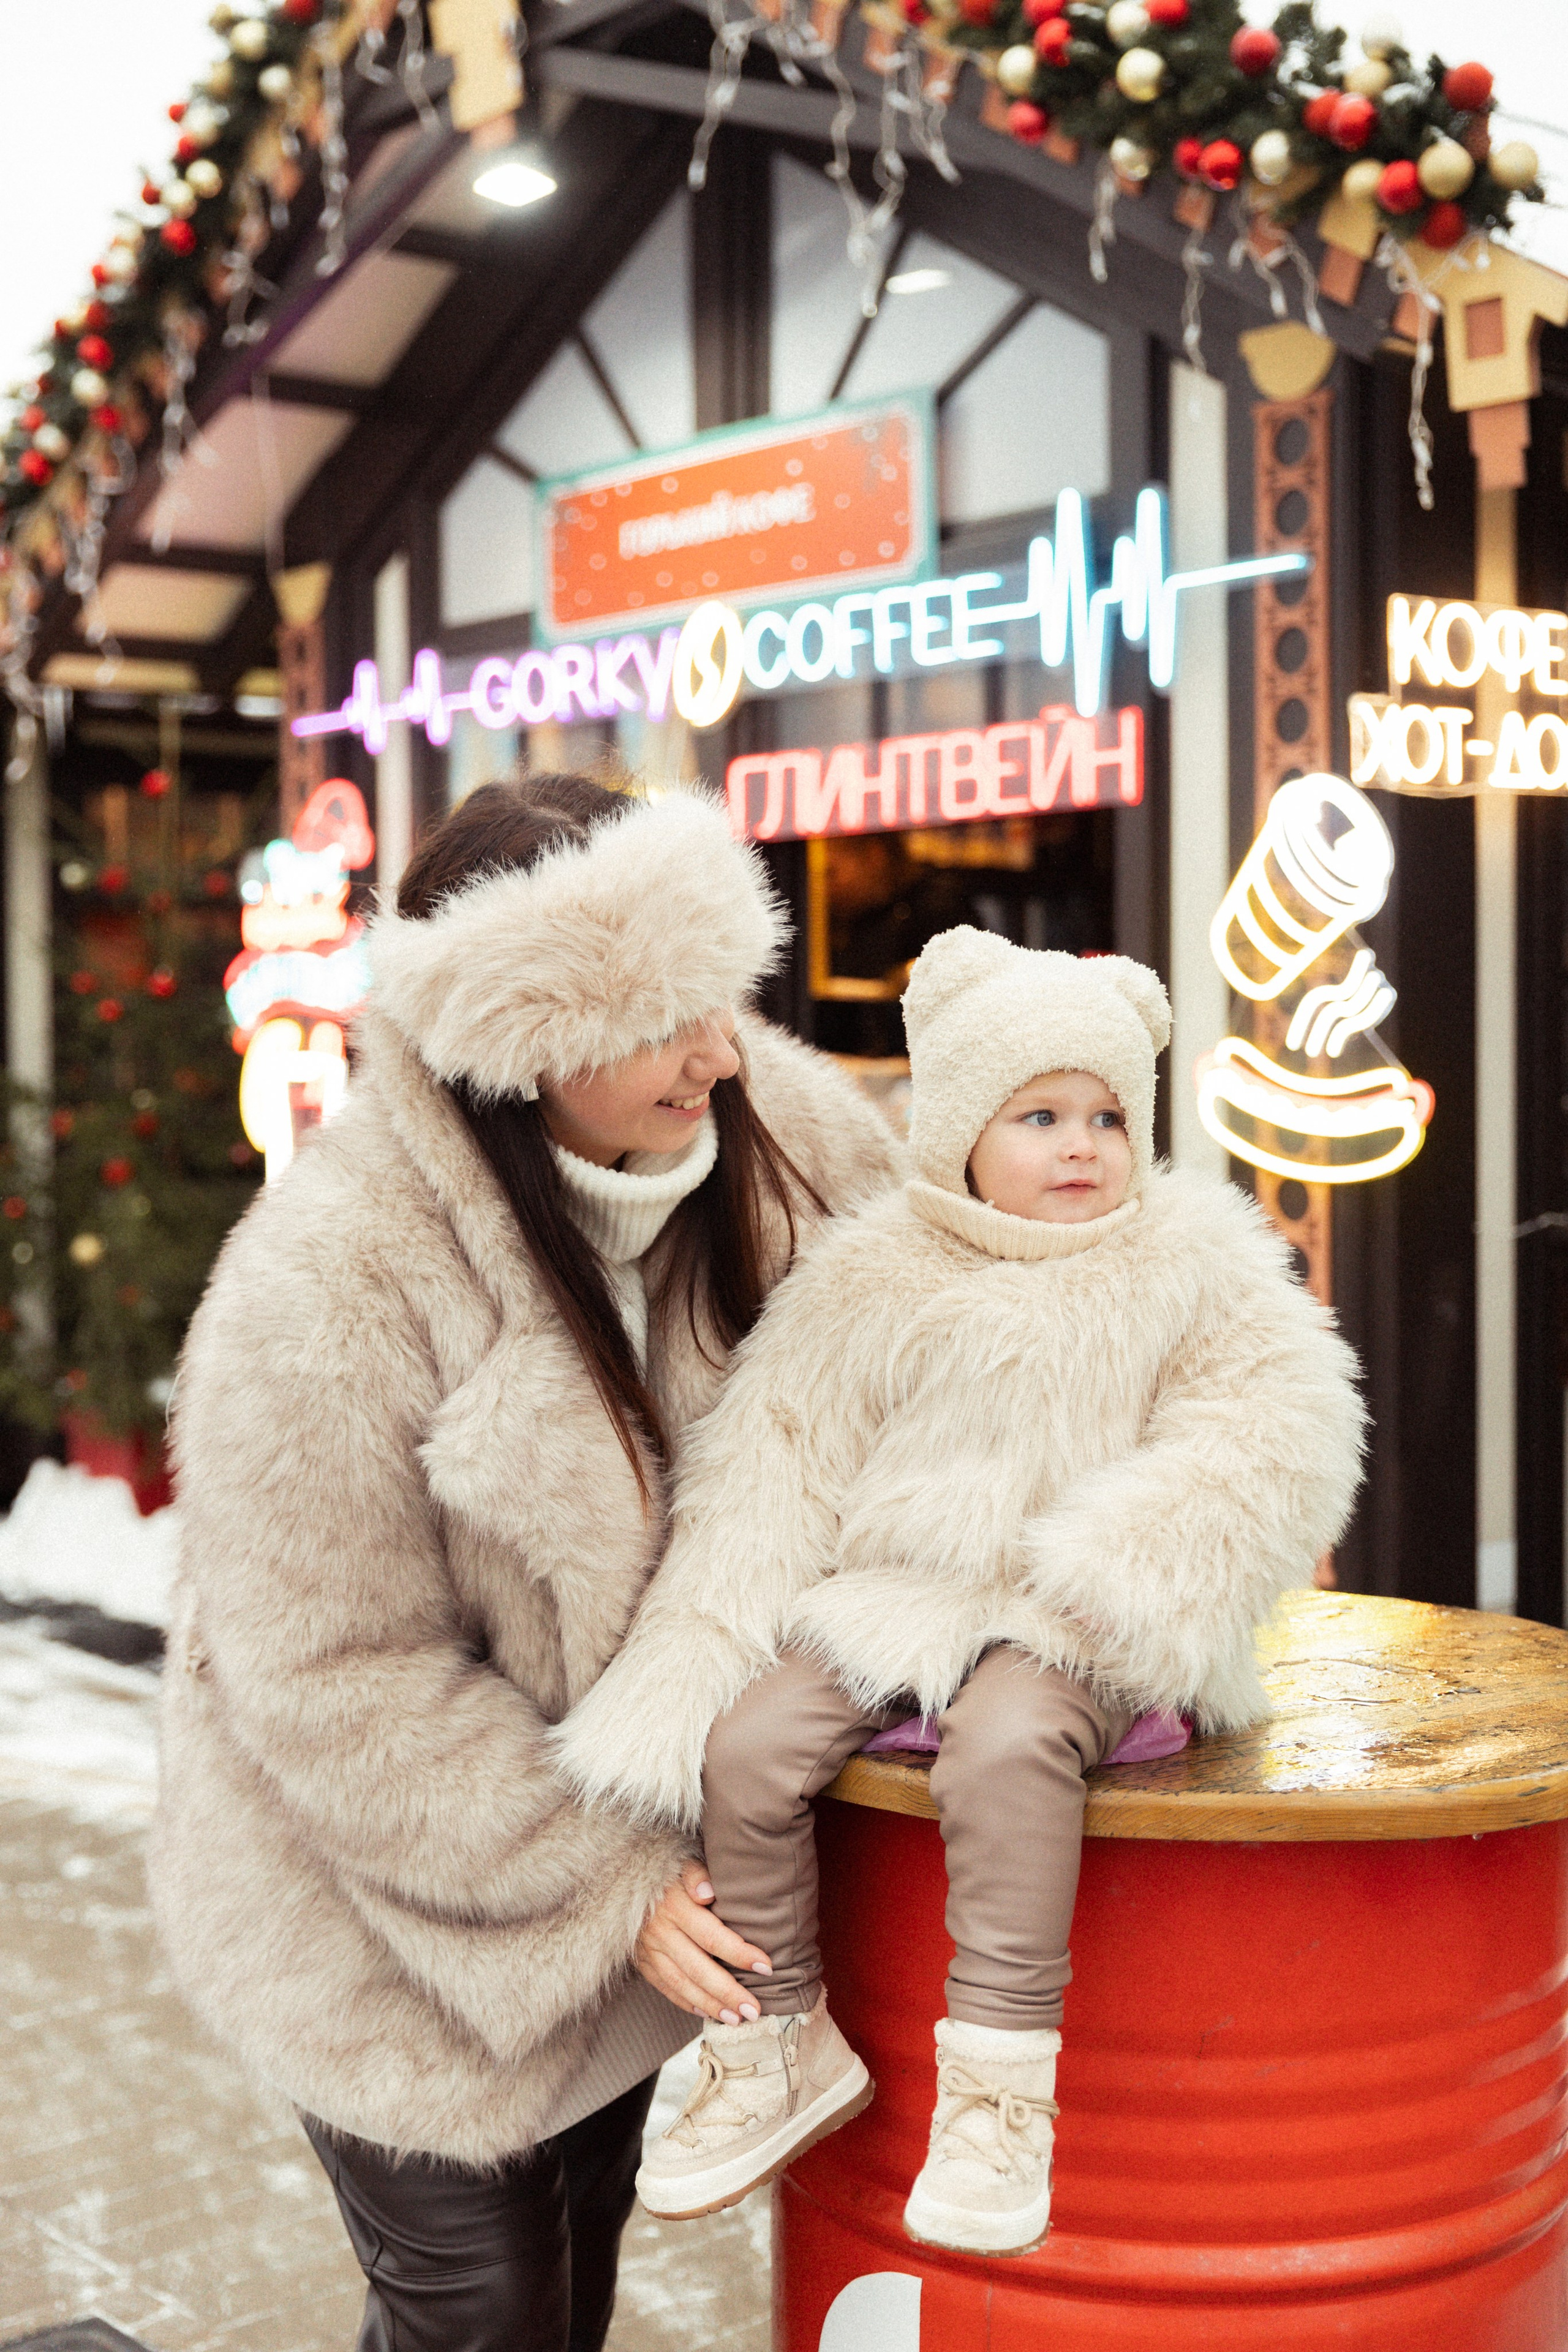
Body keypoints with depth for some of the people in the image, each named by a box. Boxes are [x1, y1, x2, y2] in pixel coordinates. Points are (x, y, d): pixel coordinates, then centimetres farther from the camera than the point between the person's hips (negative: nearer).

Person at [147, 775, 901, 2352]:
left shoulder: (770, 1133, -15)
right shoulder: (333, 1289, -32)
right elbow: (341, 1689, -24)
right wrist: (608, 1886, -23)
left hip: (636, 1856, 6)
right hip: (399, 1899, -6)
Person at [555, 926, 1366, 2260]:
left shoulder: (1194, 1264, 2)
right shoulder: (867, 1282, 2)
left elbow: (1273, 1436, -4)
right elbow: (776, 1462, 1)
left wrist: (1128, 1566, -20)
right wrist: (691, 1654, -10)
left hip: (1069, 1626, -3)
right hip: (888, 1596, 3)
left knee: (1006, 1742, -33)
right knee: (746, 1747, -16)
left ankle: (1000, 2085, -21)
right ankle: (780, 2051, 5)